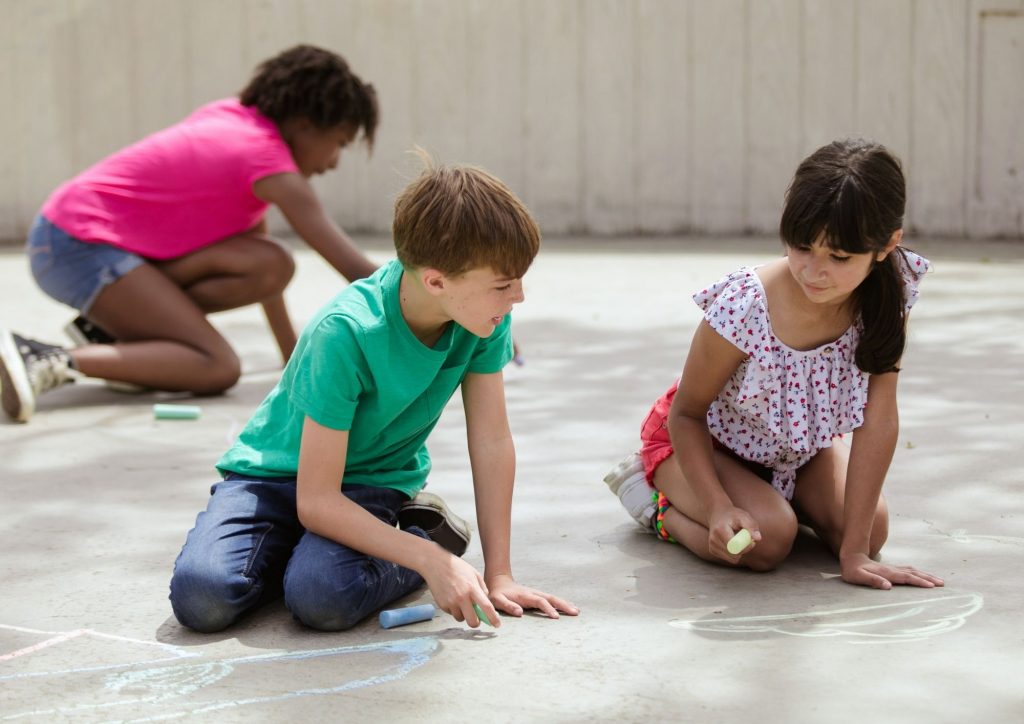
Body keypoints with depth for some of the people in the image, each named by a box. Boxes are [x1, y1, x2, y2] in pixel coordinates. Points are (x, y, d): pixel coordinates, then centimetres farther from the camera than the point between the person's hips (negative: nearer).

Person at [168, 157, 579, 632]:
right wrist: (432, 561, -35)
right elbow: (316, 501, -29)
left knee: (322, 597, -32)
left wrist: (499, 575, -8)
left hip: (375, 482, 2)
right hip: (277, 472, -1)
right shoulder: (344, 335, -32)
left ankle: (420, 526, 0)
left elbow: (492, 443, -6)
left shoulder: (484, 315, -16)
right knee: (200, 595, -29)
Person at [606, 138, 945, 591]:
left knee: (872, 528, -14)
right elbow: (686, 415, -22)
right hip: (705, 438, -5)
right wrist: (719, 507, -37)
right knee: (768, 539, -28)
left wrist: (855, 552, -29)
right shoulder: (744, 307, -37)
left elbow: (878, 419, -27)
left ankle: (774, 490, 15)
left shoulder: (889, 294, -27)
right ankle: (657, 497, 2)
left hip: (803, 440, 5)